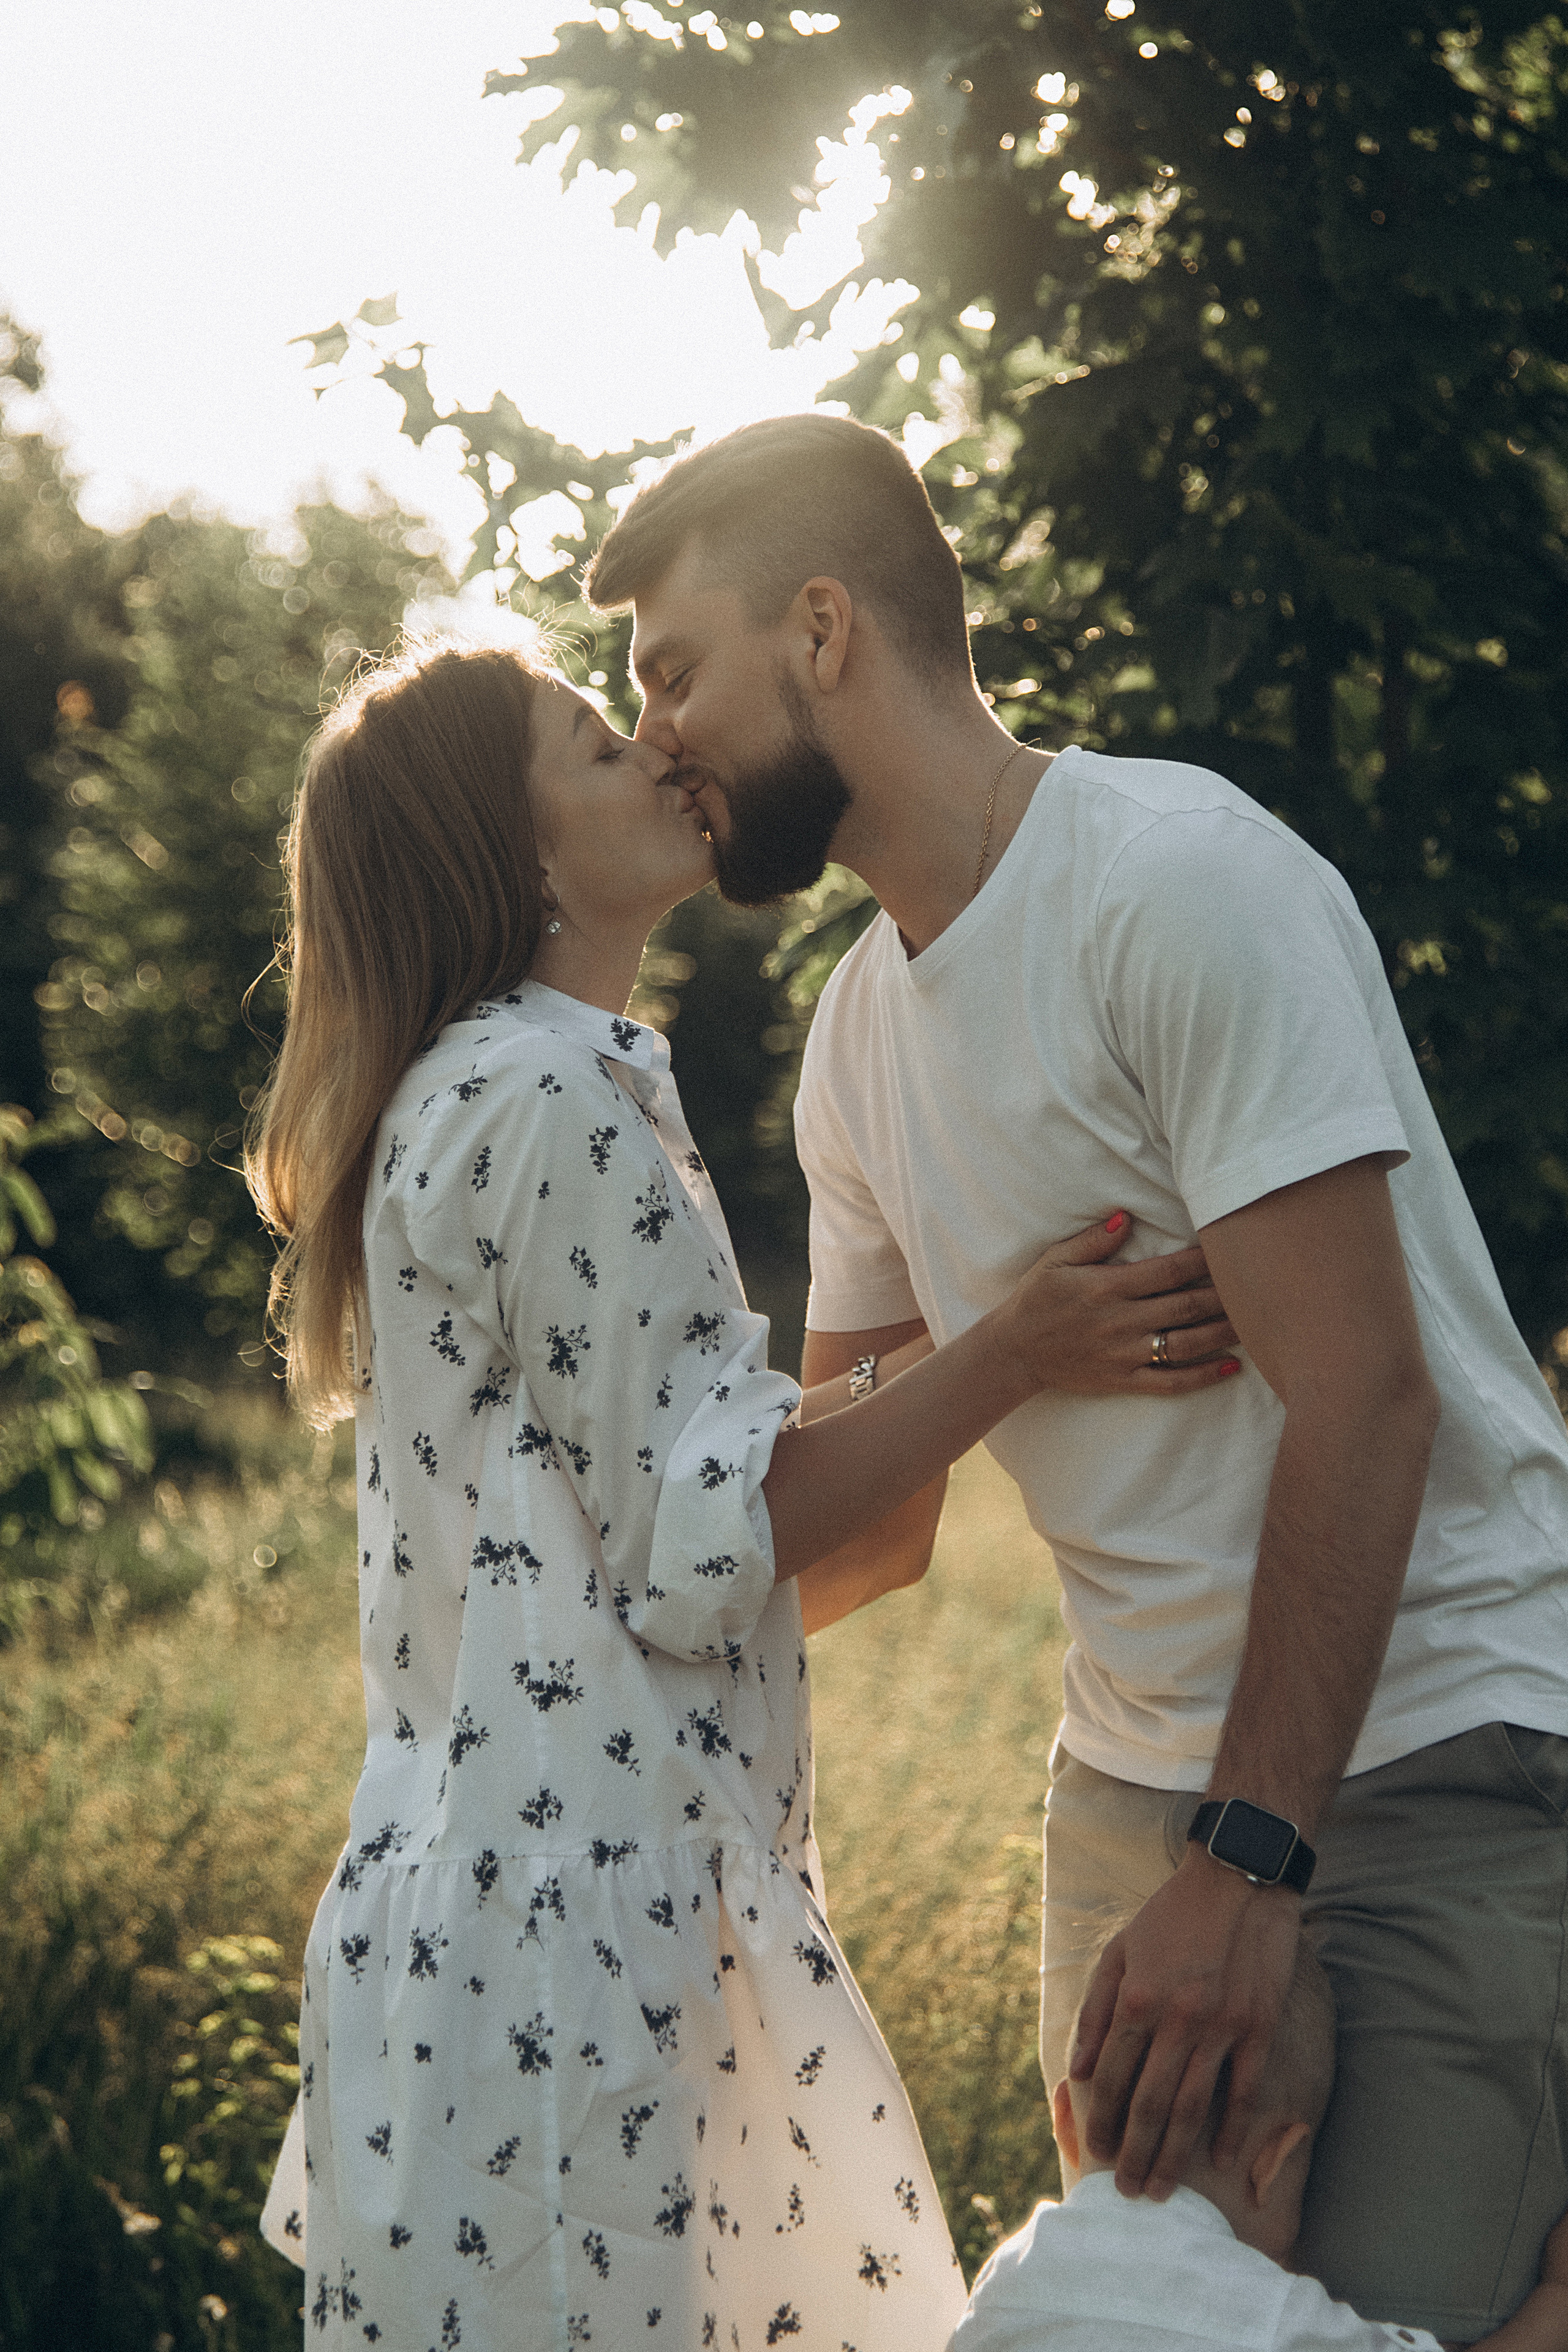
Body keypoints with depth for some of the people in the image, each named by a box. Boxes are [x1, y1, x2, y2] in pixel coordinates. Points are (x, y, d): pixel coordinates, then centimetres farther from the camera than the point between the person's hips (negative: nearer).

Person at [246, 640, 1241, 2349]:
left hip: (515, 1868, 10)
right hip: (565, 1901, -10)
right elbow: (694, 1548, -17)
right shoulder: (553, 1099, -16)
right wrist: (1013, 1357, -16)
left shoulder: (468, 1094, 17)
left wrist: (944, 1356, 21)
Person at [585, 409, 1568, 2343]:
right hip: (1141, 1764, 8)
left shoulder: (1178, 878, -16)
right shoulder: (860, 1029, 10)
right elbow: (865, 1513, 16)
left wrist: (1252, 1859, -23)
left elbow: (1361, 1395, -21)